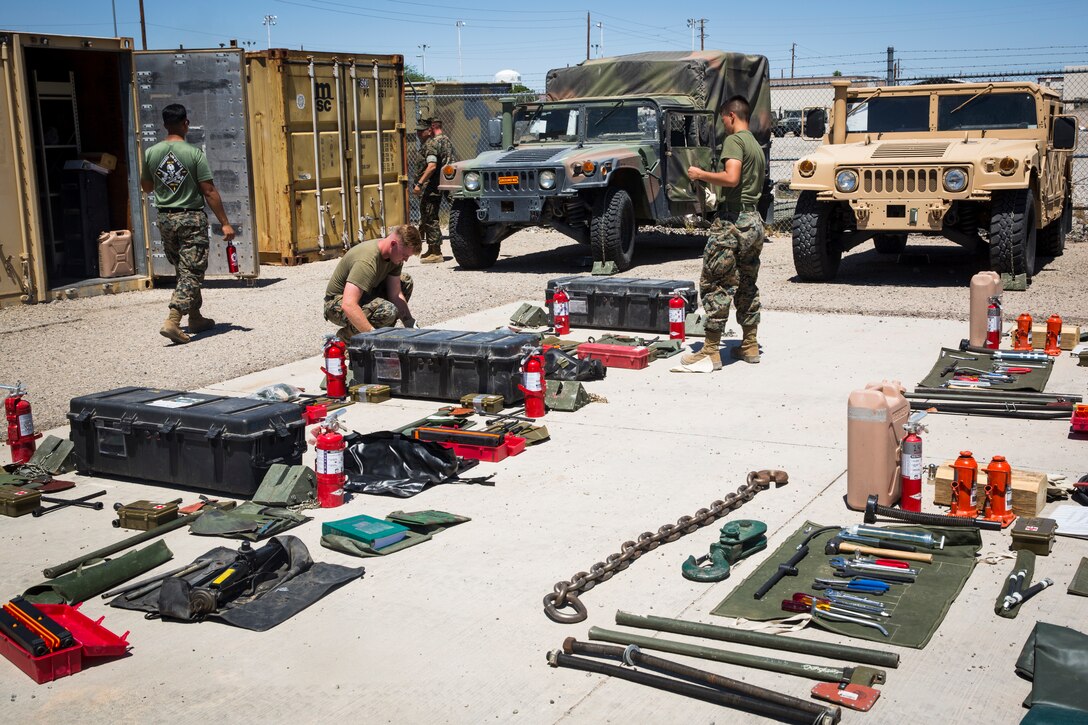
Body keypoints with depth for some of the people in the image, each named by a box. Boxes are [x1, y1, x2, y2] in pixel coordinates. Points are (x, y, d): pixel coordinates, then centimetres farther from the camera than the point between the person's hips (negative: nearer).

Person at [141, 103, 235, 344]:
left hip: (165, 218, 5)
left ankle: (195, 317, 28)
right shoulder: (194, 153, -11)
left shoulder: (151, 153, 2)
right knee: (191, 272, -3)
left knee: (184, 270, 19)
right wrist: (225, 223, -9)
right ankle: (172, 321, -17)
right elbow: (209, 191, -13)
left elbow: (146, 187, 15)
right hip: (192, 218, -5)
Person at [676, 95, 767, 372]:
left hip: (733, 219, -10)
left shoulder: (734, 140, -9)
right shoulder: (757, 146, 20)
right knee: (747, 285, 16)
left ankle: (710, 352, -8)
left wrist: (701, 174, -10)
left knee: (714, 284, -7)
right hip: (754, 221, 10)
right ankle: (749, 346, 22)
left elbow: (731, 178, -24)